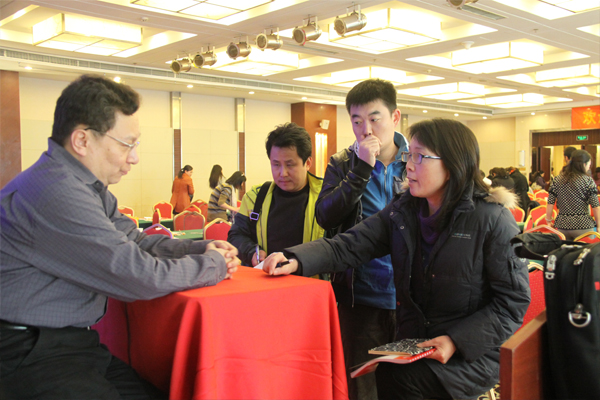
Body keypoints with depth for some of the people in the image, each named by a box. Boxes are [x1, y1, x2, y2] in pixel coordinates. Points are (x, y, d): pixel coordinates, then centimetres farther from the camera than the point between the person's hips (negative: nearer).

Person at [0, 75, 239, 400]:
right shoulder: (56, 192, -25)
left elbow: (136, 242, 15)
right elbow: (140, 276, -24)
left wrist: (201, 248, 0)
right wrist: (213, 265, -8)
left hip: (72, 340, 9)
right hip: (29, 353, -9)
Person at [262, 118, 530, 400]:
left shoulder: (492, 219, -11)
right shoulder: (402, 211, 5)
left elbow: (514, 300, -10)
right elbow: (349, 246, -4)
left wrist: (457, 341, -19)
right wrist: (296, 260, -23)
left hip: (472, 353, -4)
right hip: (413, 343, 5)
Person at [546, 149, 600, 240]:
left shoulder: (557, 180, 4)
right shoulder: (588, 181, -5)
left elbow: (550, 203, 3)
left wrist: (548, 221, 12)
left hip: (562, 226, 4)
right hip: (583, 226, -4)